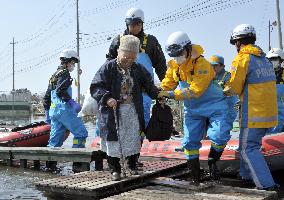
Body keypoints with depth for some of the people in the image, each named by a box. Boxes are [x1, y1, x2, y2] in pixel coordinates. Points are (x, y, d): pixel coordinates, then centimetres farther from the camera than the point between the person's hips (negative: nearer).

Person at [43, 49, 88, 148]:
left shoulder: (54, 76, 24)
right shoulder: (64, 74, -5)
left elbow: (46, 97, 26)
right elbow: (60, 90, -20)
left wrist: (47, 112, 30)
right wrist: (72, 103, -17)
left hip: (53, 111, 9)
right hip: (64, 110, -9)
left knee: (55, 140, 9)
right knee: (81, 133, -5)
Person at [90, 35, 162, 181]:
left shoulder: (138, 69, 5)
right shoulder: (108, 68, -9)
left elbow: (148, 85, 14)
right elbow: (95, 87, -13)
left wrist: (158, 94, -3)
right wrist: (106, 98, -30)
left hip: (132, 110, 4)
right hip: (113, 111, -4)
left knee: (134, 139, 10)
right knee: (113, 140, 3)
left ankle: (132, 165, 30)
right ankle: (115, 169, 18)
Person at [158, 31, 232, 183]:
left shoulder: (202, 65, -24)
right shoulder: (173, 65, -2)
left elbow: (195, 91, -30)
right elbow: (167, 84, 1)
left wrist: (172, 94, -34)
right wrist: (159, 93, -21)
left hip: (214, 105, -5)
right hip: (192, 109, 6)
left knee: (220, 136, -17)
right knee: (190, 142, 3)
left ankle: (212, 162, 12)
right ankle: (194, 175, 16)